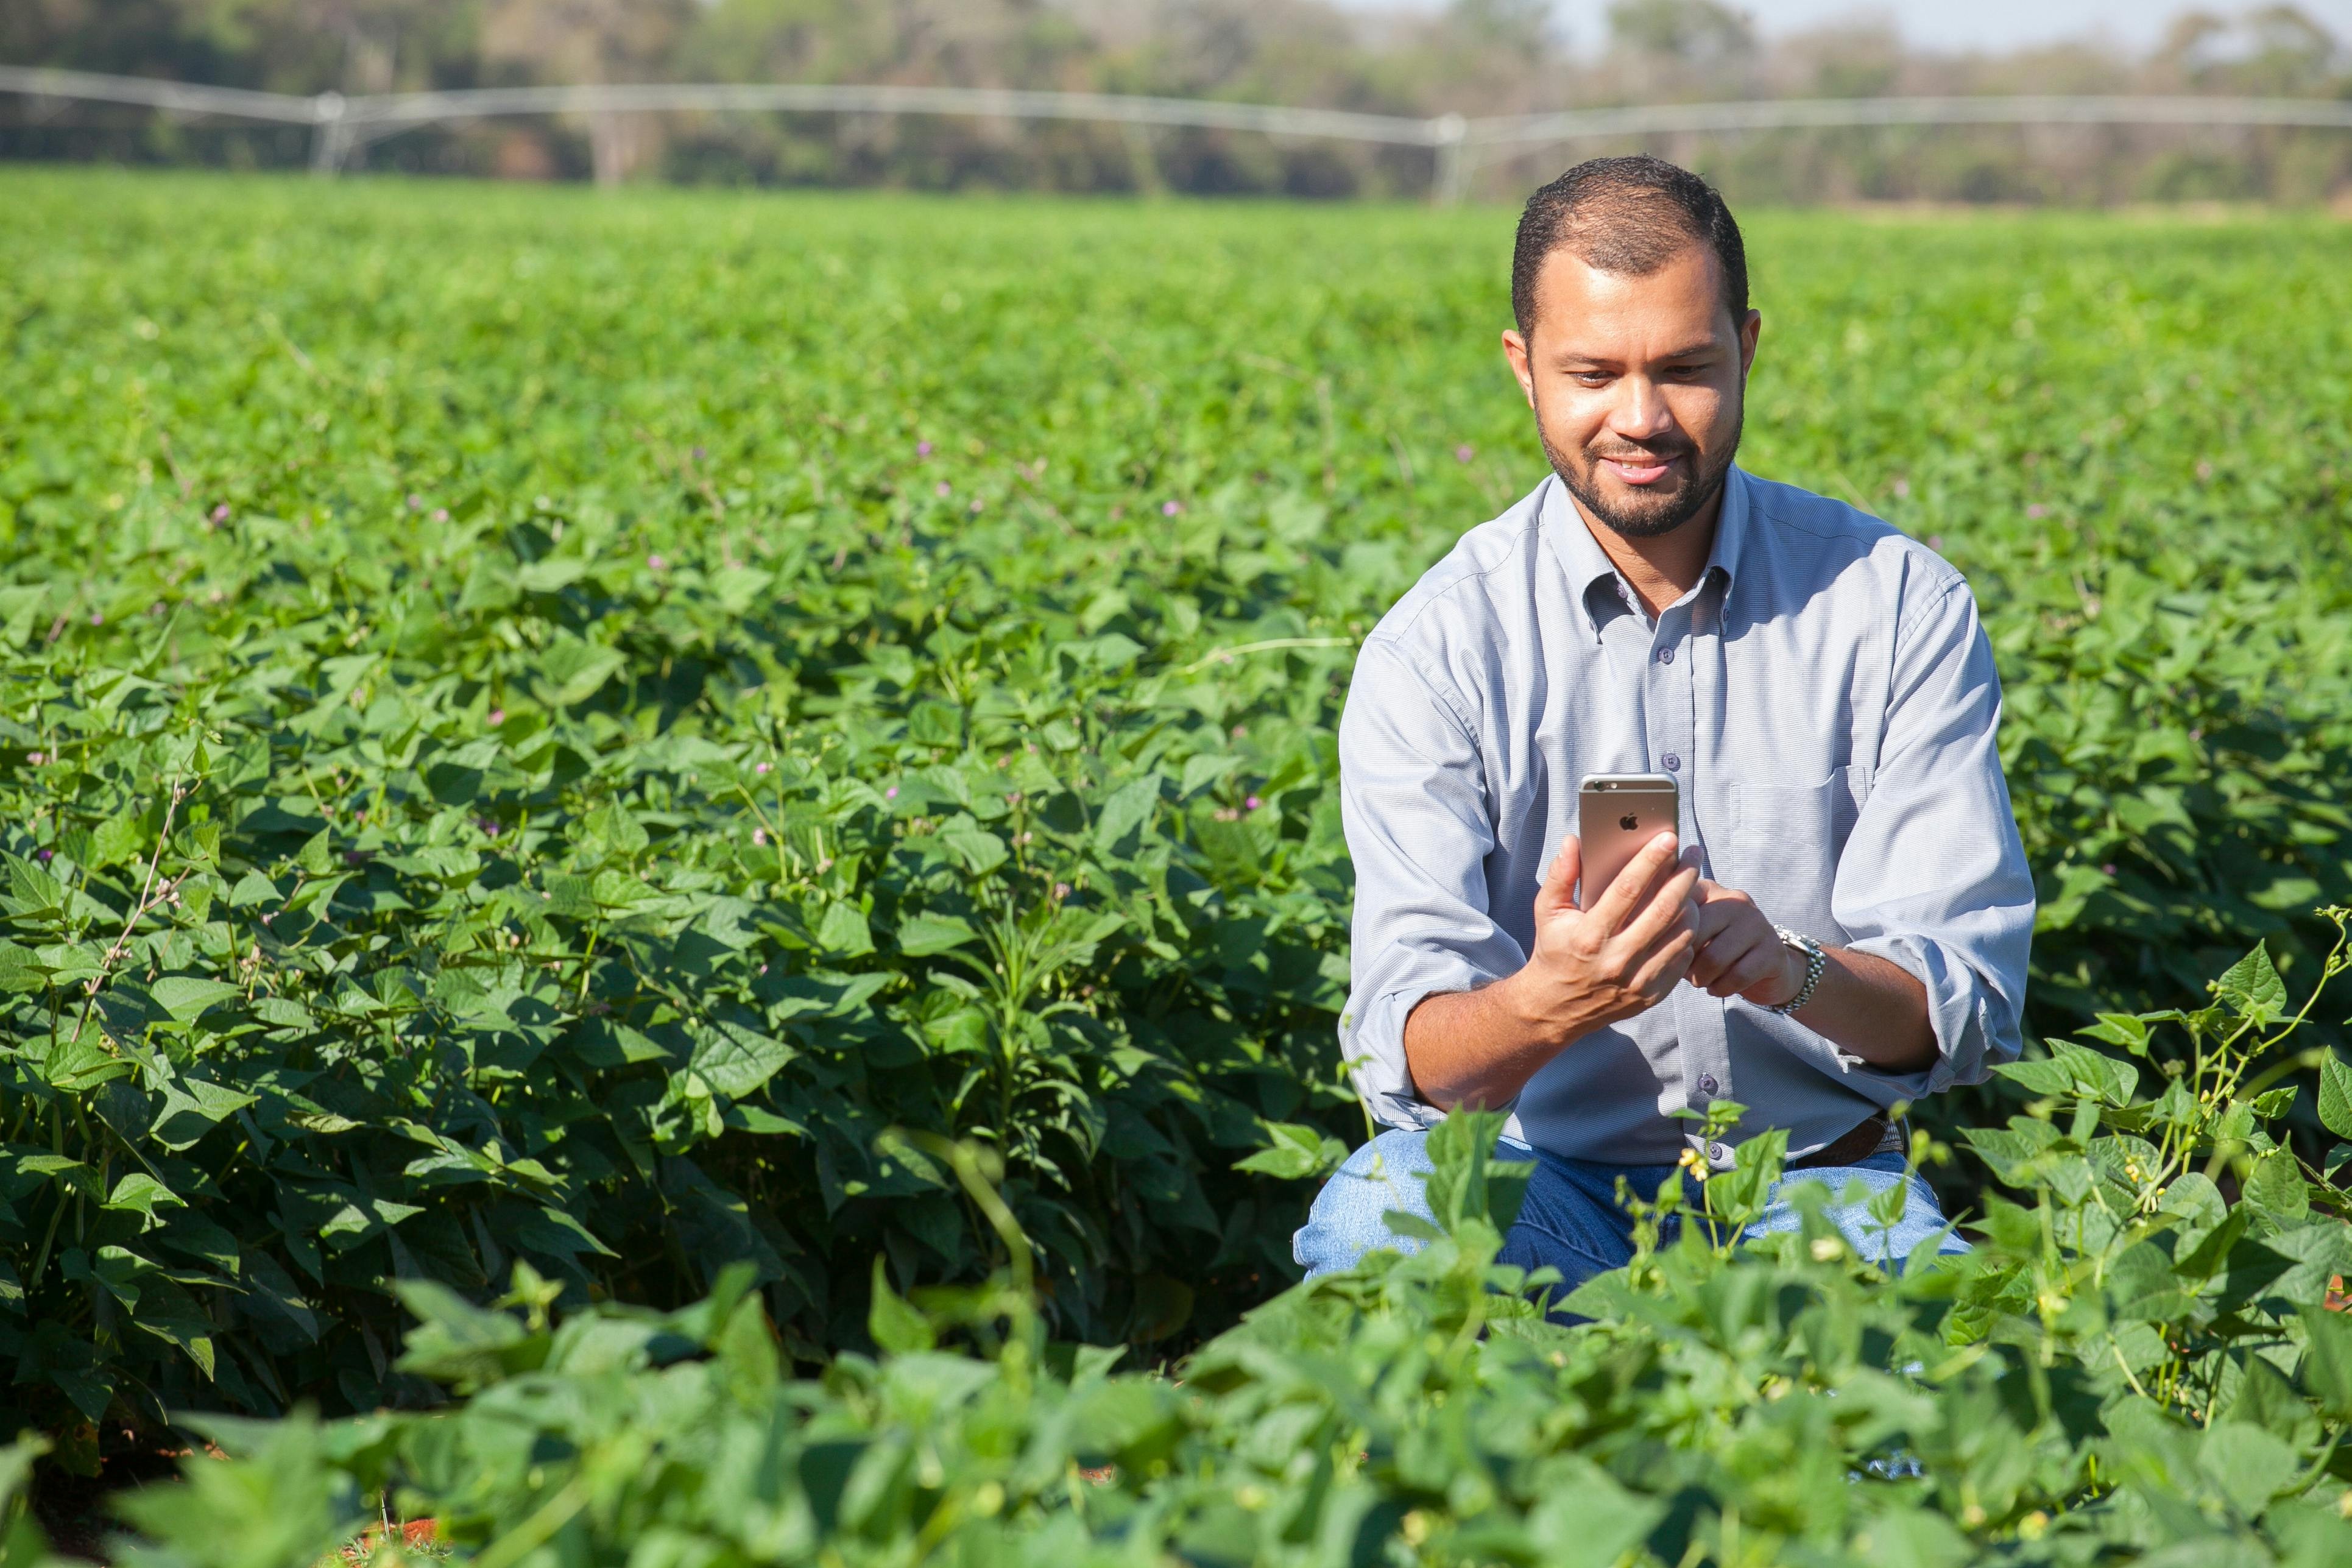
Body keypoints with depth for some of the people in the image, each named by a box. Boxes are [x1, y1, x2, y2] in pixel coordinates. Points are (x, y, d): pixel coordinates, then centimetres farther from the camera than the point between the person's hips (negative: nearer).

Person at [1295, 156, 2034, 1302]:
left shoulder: (1899, 607, 0)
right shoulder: (1436, 646, -3)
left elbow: (1965, 1006, -6)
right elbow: (1407, 1054, -13)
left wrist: (1798, 973, -29)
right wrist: (1547, 1004, -37)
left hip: (1815, 1181, 0)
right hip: (1539, 1179, 0)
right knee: (1374, 1218, -34)